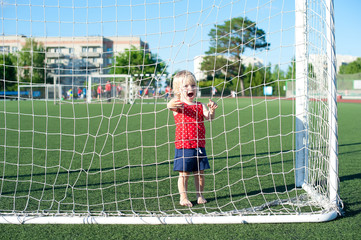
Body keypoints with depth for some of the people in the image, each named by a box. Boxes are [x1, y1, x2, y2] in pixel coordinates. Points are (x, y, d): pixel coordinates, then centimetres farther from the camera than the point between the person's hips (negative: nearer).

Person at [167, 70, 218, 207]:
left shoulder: (200, 106, 8)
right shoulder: (178, 106, -4)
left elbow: (209, 117, -8)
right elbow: (170, 106, -27)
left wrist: (212, 110, -30)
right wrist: (171, 105, -51)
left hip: (199, 146, 4)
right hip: (183, 146, -4)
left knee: (200, 173, 10)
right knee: (184, 173, 1)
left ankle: (200, 196, 25)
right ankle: (183, 198, 13)